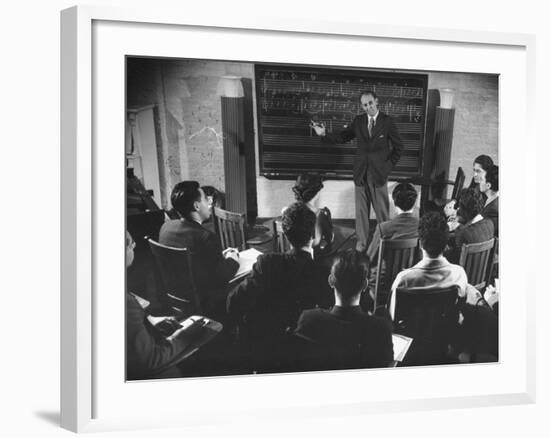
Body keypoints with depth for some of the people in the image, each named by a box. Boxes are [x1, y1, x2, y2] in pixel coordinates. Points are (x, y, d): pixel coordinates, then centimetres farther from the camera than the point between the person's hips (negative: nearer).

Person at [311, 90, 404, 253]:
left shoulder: (387, 122, -5)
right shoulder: (358, 121, 4)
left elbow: (398, 146, 1)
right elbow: (343, 137, 4)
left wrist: (389, 165, -3)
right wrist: (324, 135, -9)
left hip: (379, 172, -3)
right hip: (361, 172, 3)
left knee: (382, 208, 2)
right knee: (361, 208, 8)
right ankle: (362, 240, 18)